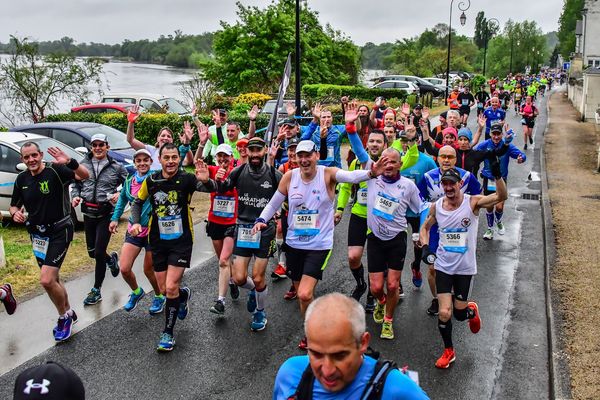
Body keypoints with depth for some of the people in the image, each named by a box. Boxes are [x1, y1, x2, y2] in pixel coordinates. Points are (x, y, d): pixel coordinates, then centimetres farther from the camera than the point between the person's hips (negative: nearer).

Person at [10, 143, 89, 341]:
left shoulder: (55, 170, -17)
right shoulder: (22, 179, 3)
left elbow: (84, 175, -32)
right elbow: (14, 205, 14)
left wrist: (69, 162, -51)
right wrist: (15, 213, -10)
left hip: (59, 232, -7)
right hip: (37, 234, 7)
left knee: (46, 280, -16)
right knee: (51, 280, 18)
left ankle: (64, 316, 9)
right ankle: (68, 313, 38)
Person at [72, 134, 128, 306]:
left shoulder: (116, 167, -3)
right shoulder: (83, 165, 4)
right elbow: (76, 185, 13)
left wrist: (120, 194, -14)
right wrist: (75, 196, -6)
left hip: (106, 213, -4)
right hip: (88, 212, 4)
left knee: (99, 253, -6)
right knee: (92, 252, 13)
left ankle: (96, 290, 10)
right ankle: (111, 259, 48)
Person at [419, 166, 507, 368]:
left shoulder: (472, 202, -12)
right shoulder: (436, 206, -4)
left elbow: (501, 196, -25)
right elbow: (425, 228, 12)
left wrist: (498, 175, -40)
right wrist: (425, 247, -4)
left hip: (465, 268, -1)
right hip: (443, 266, 2)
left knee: (460, 313, 7)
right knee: (444, 313, -3)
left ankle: (472, 311, 46)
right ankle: (448, 351, 21)